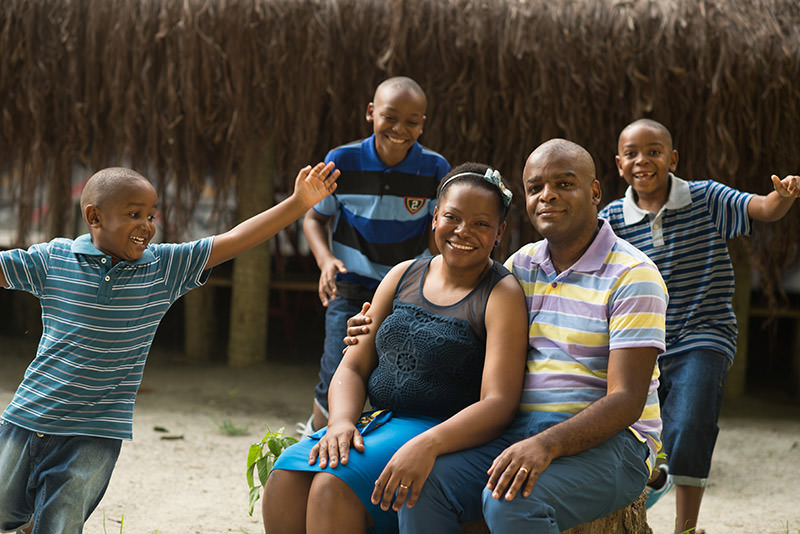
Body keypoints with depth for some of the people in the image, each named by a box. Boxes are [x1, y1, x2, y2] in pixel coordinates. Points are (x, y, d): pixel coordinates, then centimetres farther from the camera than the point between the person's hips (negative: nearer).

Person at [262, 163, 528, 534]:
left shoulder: (502, 295, -5)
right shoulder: (403, 277, 13)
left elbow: (498, 403, -16)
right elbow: (352, 367, 11)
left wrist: (426, 445, -31)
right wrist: (341, 421, -12)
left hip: (448, 434, -6)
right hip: (376, 420, 6)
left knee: (335, 484, -29)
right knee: (285, 477, -21)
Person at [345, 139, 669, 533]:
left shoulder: (632, 275, -7)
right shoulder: (521, 265, 14)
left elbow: (626, 401, -15)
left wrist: (547, 445, -31)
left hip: (605, 441, -5)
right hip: (519, 434, 5)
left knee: (508, 500, -35)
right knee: (424, 484, -23)